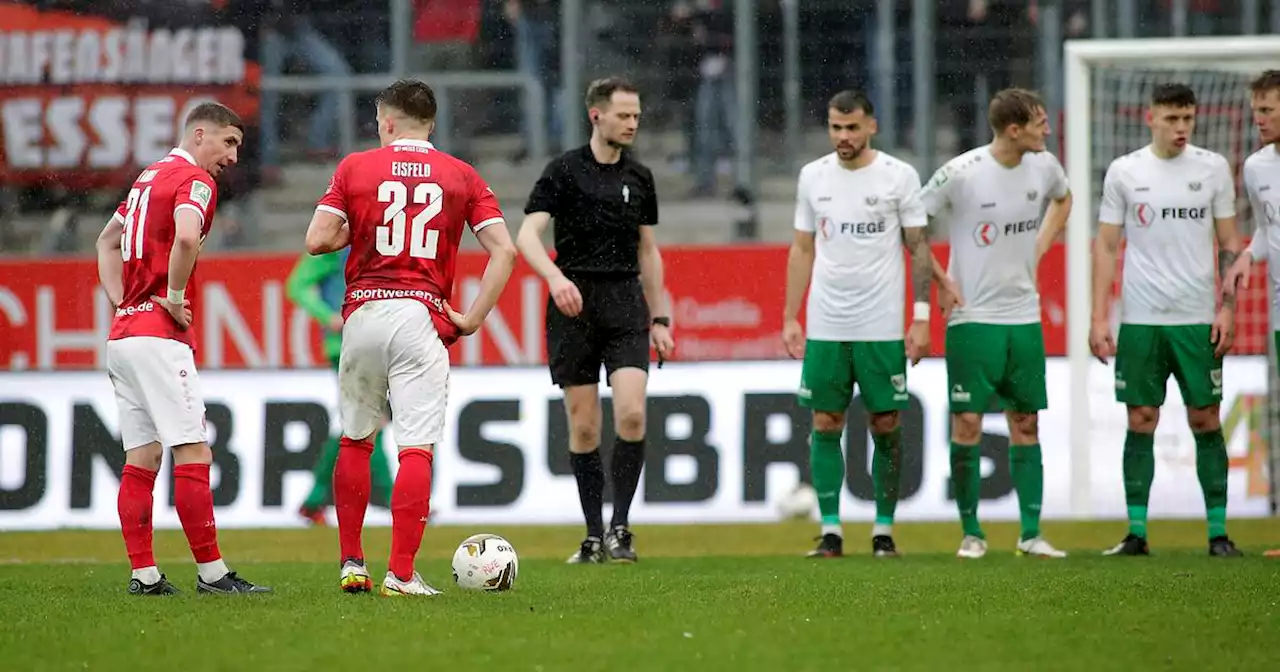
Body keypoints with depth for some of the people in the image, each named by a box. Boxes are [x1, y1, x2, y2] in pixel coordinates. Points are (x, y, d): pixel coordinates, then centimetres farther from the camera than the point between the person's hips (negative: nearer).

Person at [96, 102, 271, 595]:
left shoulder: (150, 176, 20)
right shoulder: (195, 179, -8)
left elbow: (107, 241, 31)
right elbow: (186, 237, -29)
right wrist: (175, 298, -16)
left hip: (122, 334, 9)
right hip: (159, 335, -9)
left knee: (142, 457, 8)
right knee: (193, 453, -9)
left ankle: (143, 573, 6)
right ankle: (211, 572, -11)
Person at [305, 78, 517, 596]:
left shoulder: (355, 167, 5)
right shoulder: (461, 176, 7)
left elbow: (317, 240, -4)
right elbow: (504, 250, -2)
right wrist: (472, 319, 0)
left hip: (364, 313, 1)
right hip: (423, 316, -1)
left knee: (354, 441, 17)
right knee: (417, 449, -4)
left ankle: (351, 563, 19)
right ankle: (401, 573, -11)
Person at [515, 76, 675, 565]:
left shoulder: (639, 177, 11)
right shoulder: (564, 170, -3)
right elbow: (527, 234, -13)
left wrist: (659, 319, 15)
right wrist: (555, 277, -31)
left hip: (625, 303, 2)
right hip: (574, 304, -2)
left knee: (631, 414, -15)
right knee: (583, 427, 1)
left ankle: (620, 526, -6)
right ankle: (594, 536, 9)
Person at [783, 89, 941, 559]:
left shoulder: (899, 176, -2)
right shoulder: (813, 176, 7)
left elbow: (919, 248, 1)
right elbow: (802, 250, 12)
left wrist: (921, 317, -6)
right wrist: (790, 318, 7)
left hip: (883, 326, -2)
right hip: (825, 326, 2)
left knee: (886, 425, 1)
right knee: (825, 424, 0)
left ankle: (884, 531, 9)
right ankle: (830, 531, 5)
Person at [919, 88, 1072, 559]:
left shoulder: (1044, 166, 1)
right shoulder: (960, 174, -15)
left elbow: (1062, 198, 25)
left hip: (1024, 316, 5)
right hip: (972, 316, -5)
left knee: (1026, 423, 5)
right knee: (967, 422, -5)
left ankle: (1031, 534, 8)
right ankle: (971, 533, 5)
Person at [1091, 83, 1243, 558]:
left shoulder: (1213, 168, 3)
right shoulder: (1124, 172, 2)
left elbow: (1229, 243, 7)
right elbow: (1106, 246, 5)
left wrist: (1228, 307, -3)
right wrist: (1099, 318, -1)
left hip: (1197, 321, 0)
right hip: (1140, 320, 0)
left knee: (1206, 421, 1)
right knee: (1141, 423, 2)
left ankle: (1218, 532, 5)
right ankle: (1136, 533, 6)